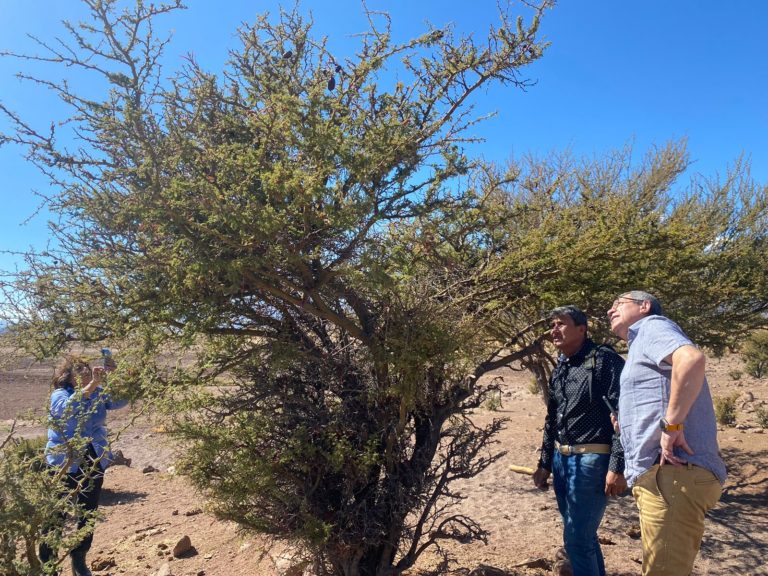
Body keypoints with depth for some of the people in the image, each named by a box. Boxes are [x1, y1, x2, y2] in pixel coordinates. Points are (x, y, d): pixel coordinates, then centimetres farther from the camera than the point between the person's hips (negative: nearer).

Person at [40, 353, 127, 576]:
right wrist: (92, 384, -44)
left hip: (93, 464, 5)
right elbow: (68, 409, -34)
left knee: (88, 515, 14)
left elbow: (120, 401, -11)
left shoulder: (98, 393, 1)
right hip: (64, 465, -5)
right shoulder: (59, 395, -12)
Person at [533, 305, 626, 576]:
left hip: (591, 461, -8)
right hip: (561, 461, 8)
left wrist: (616, 467, -21)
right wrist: (545, 464, 18)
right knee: (584, 536, 17)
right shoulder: (559, 370, 13)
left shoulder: (605, 360, -10)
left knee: (576, 539, -5)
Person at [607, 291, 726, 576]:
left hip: (673, 473, -10)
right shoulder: (642, 345, 27)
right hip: (663, 474, 10)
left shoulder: (651, 325, -2)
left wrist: (671, 425, -23)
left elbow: (692, 358, -25)